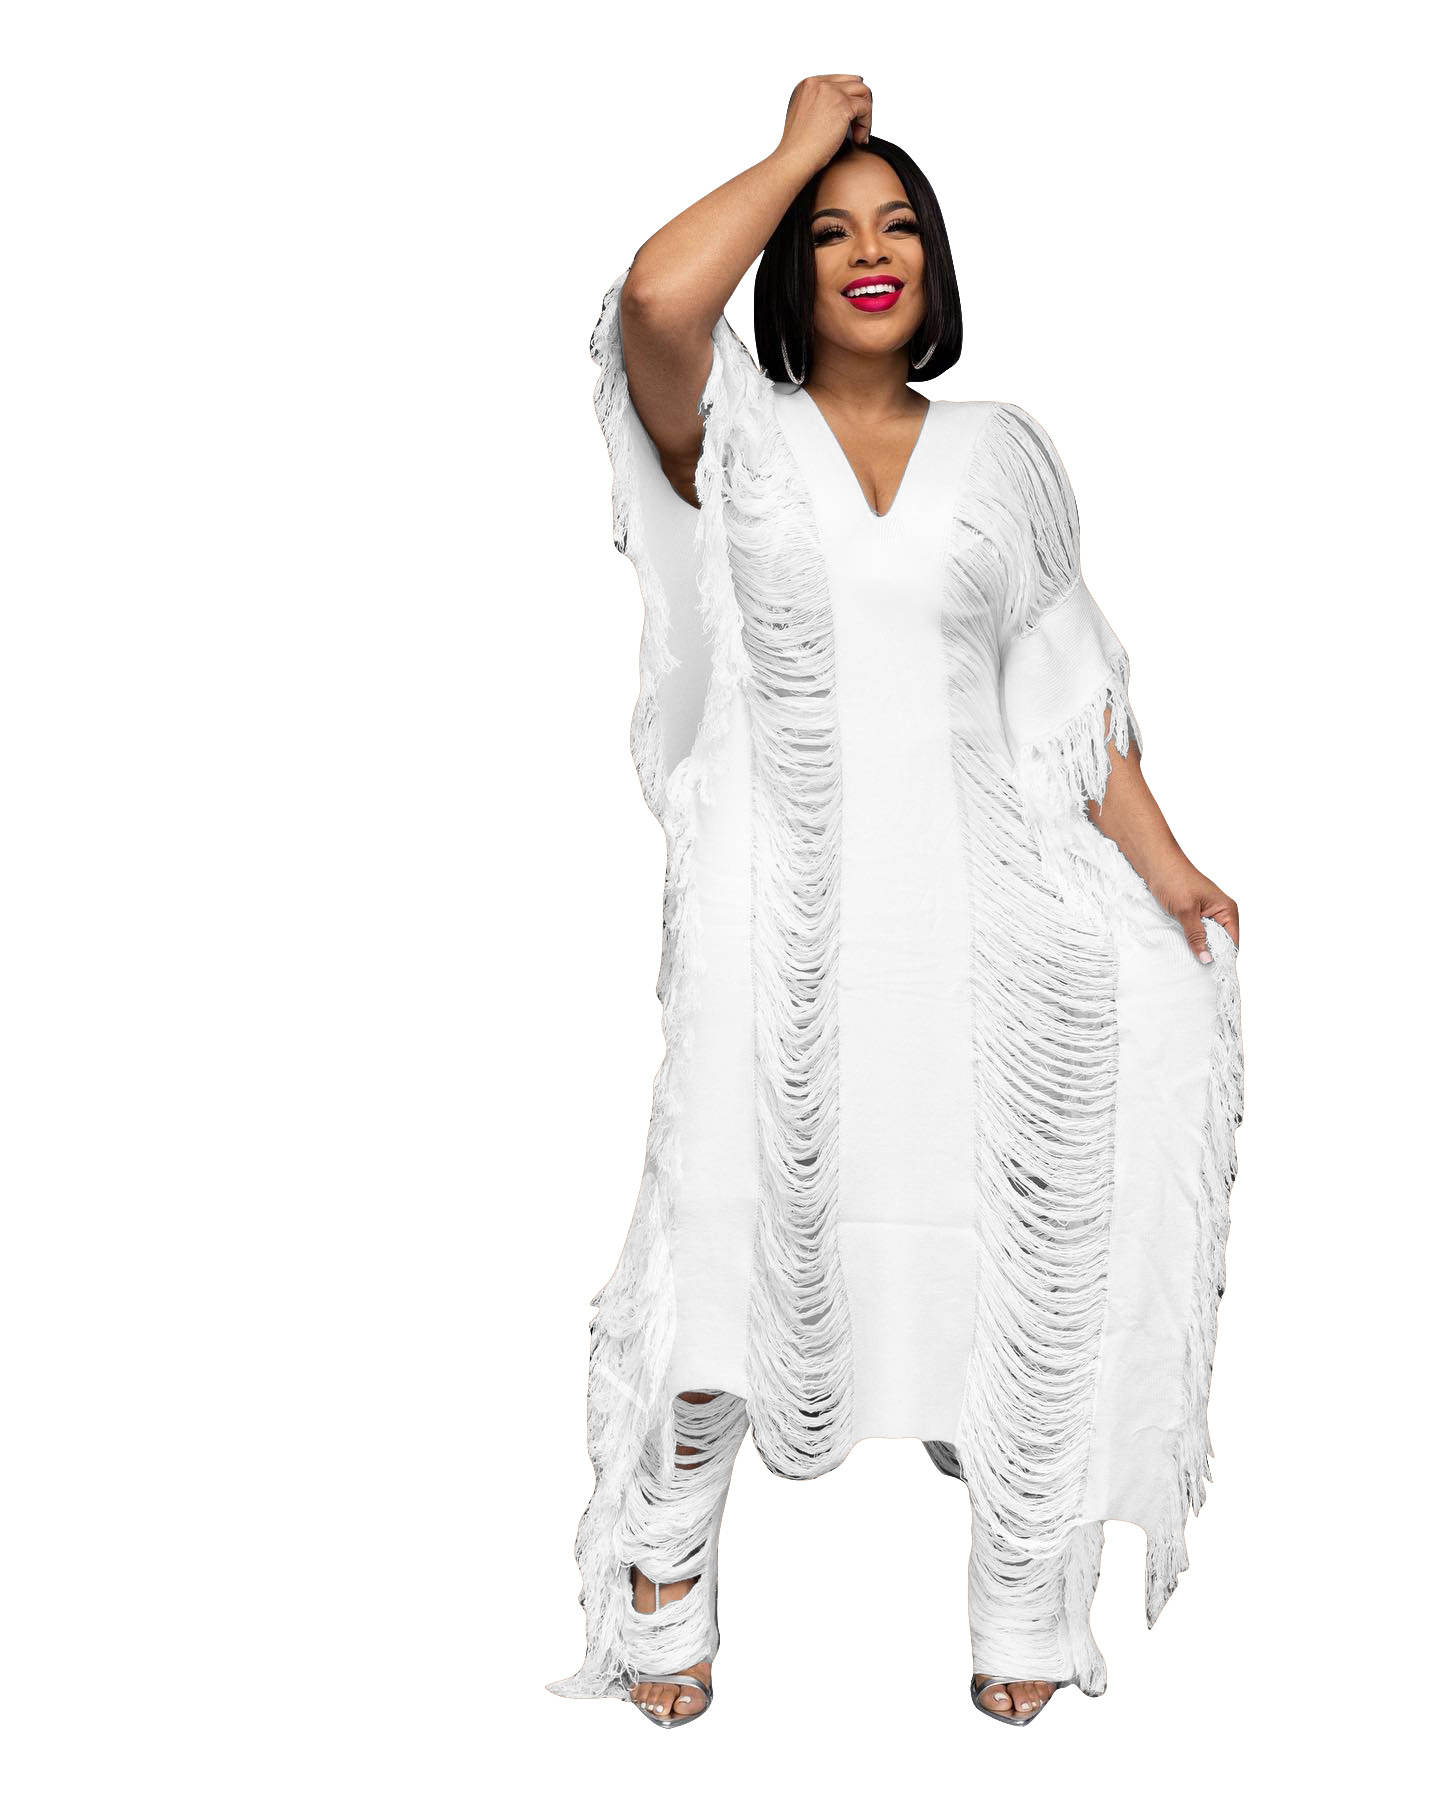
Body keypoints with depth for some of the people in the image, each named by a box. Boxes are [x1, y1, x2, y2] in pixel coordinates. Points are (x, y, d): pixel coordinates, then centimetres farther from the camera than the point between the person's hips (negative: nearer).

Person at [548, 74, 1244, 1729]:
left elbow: (1067, 690, 12)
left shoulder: (1000, 453, 11)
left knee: (1009, 1259, 6)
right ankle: (664, 1570, 25)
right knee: (732, 1238, 0)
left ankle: (1026, 1600, 26)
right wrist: (798, 143, -7)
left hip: (980, 912, 3)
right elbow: (657, 298, -21)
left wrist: (1166, 873, 3)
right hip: (782, 917, -3)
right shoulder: (729, 433, 1)